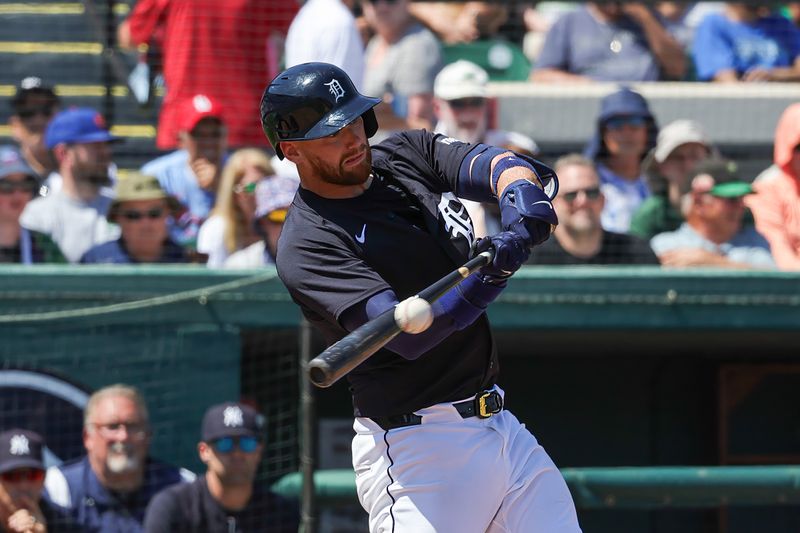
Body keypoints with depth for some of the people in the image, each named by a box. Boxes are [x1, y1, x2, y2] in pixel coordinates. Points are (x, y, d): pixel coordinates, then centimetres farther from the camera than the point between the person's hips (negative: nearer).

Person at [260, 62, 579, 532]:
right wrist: (489, 276, -38)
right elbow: (404, 333, -24)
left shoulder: (406, 154, 10)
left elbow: (495, 163, -5)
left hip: (502, 428, 7)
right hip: (416, 452, -7)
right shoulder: (306, 247, -13)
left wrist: (522, 194, -28)